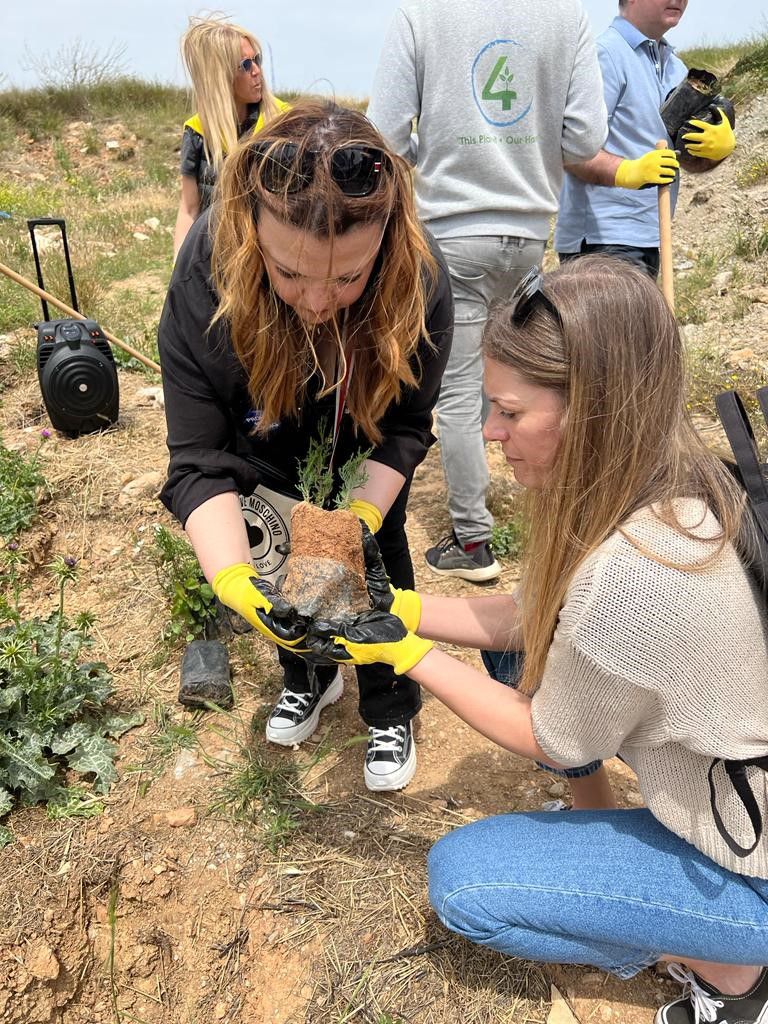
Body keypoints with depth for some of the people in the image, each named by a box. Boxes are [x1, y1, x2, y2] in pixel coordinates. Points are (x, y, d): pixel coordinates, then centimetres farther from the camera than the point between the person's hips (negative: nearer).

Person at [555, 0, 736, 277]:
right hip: (600, 240, -9)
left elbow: (691, 160, 22)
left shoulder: (676, 67, 19)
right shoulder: (605, 54, -8)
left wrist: (721, 145, 0)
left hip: (649, 239, 9)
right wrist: (628, 171, -33)